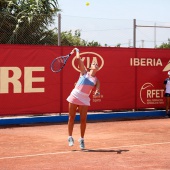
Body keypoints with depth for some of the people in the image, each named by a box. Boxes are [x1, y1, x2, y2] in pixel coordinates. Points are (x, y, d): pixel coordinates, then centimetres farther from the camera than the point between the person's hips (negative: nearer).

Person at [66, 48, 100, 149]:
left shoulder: (96, 80, 11)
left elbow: (97, 90, -1)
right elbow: (78, 59, -1)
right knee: (71, 118, 3)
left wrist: (97, 93, -23)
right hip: (75, 96, -2)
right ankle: (70, 137, 15)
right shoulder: (84, 72, 5)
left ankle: (82, 139, 14)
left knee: (83, 120, -1)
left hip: (84, 100, 2)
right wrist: (77, 51, 13)